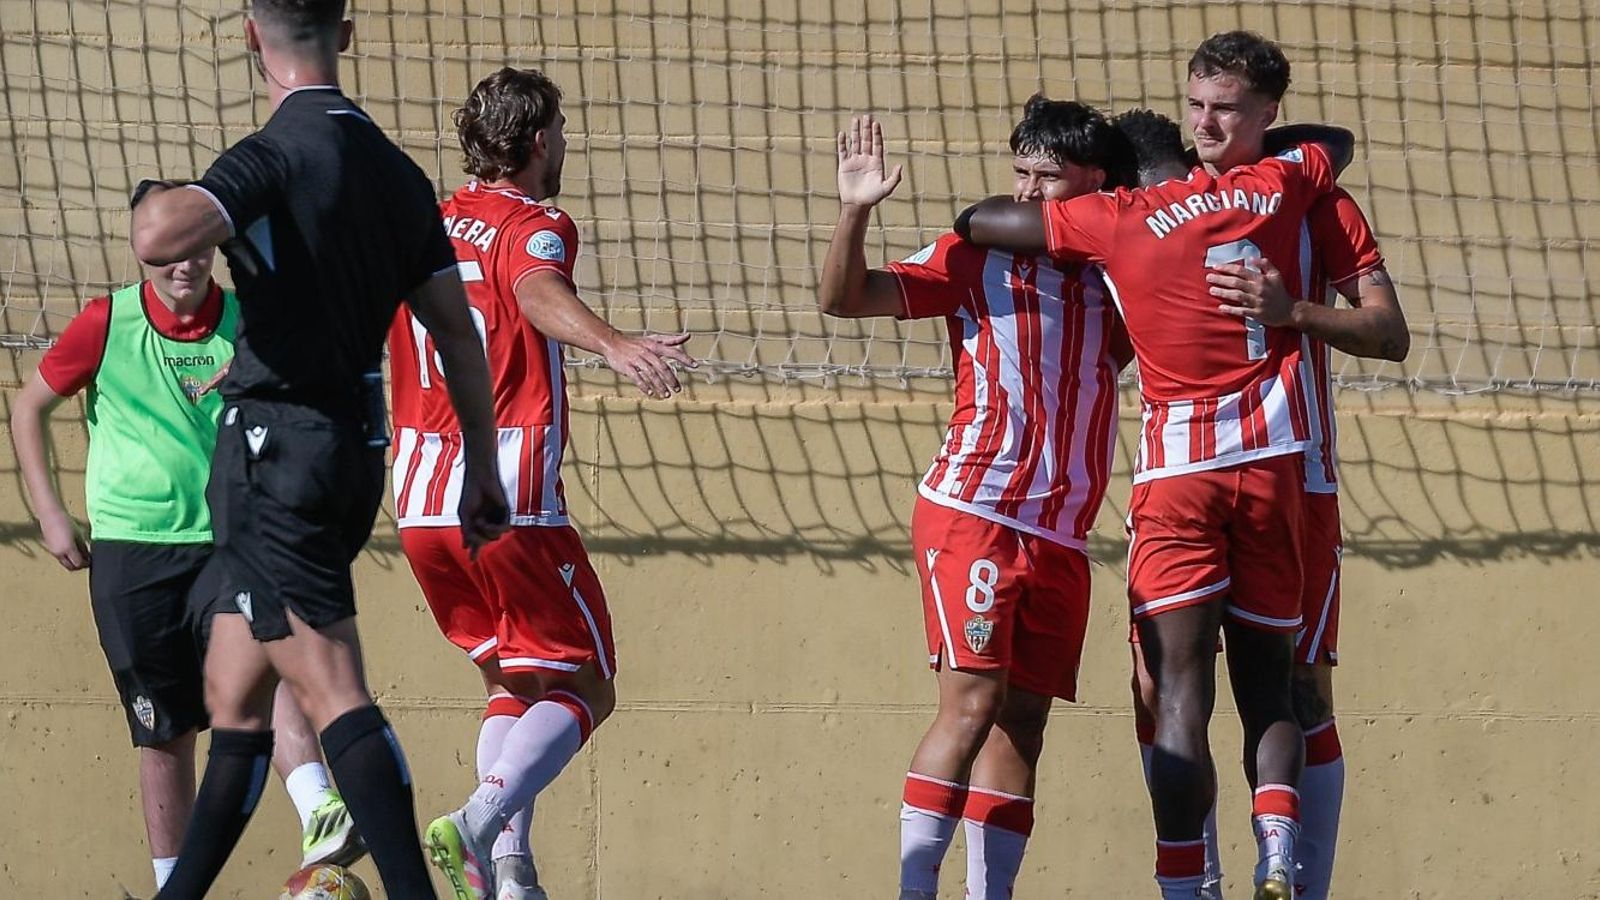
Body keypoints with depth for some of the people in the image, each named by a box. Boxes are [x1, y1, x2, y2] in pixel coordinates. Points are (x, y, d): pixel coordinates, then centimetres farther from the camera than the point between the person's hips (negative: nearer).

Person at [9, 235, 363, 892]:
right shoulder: (107, 323, -3)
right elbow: (28, 408, 9)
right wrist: (49, 513, 2)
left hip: (227, 543, 0)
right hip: (129, 549, 0)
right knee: (165, 733, 3)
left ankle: (320, 818, -42)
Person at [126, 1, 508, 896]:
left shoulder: (275, 156, -13)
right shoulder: (396, 170, 12)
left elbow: (162, 238, -30)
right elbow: (457, 330, 13)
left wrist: (156, 202, -6)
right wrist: (483, 470, 19)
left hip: (278, 445, -8)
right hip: (358, 445, 8)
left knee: (334, 693, -13)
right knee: (233, 696, 17)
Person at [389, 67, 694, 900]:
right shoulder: (534, 226, -5)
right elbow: (539, 294, -30)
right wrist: (614, 346, -49)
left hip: (421, 508, 7)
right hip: (512, 502, -7)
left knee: (511, 682, 20)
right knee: (582, 689, 2)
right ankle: (477, 825, -22)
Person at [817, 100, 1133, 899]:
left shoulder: (1117, 281, 12)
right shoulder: (977, 259, 3)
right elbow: (844, 297, -2)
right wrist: (856, 212, -18)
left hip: (1062, 541, 4)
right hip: (971, 512, -4)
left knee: (1022, 722, 3)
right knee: (972, 700, -15)